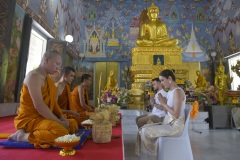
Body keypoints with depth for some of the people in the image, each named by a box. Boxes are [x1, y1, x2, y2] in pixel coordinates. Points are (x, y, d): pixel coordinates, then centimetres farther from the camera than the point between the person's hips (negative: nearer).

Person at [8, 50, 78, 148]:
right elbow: (39, 105, -25)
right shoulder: (34, 76, -16)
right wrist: (58, 121, -20)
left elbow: (52, 102, 11)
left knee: (73, 124, 12)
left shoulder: (48, 78, 14)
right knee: (62, 133, -32)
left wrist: (62, 118, -3)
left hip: (43, 117, 10)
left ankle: (35, 132, 2)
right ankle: (22, 135, -10)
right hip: (29, 118, -10)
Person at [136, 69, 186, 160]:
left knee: (146, 131, -15)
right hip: (169, 123, 9)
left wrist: (164, 103, -16)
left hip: (175, 126, -9)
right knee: (144, 128, 0)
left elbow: (176, 114, -24)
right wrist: (162, 103, -3)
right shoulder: (170, 91, 10)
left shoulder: (177, 91, -19)